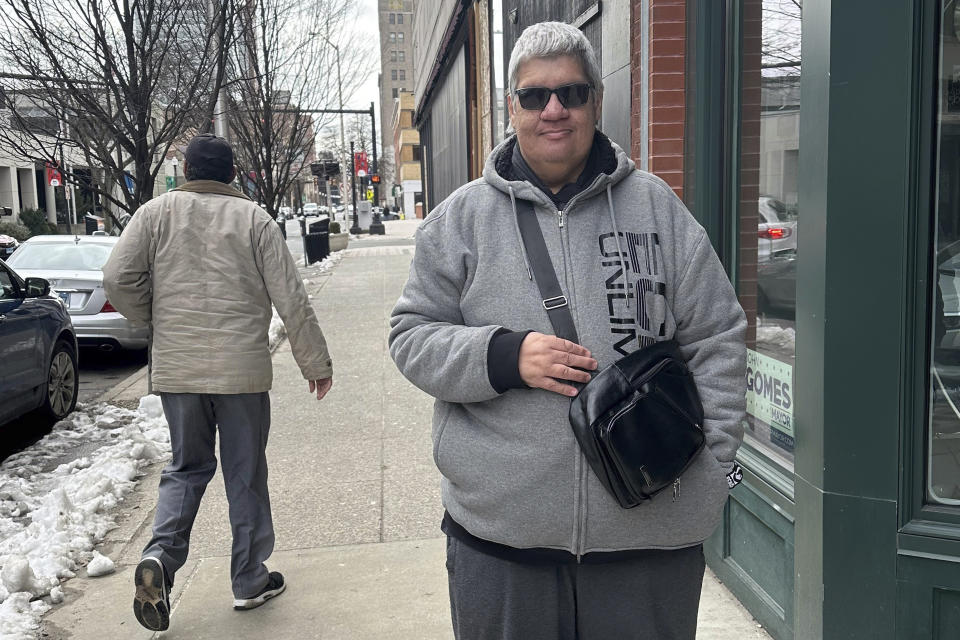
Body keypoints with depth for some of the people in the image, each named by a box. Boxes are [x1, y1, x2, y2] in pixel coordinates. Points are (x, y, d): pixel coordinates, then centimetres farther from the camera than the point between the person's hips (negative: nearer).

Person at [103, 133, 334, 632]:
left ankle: (161, 553, -2)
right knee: (245, 475, 10)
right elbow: (291, 300, -4)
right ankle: (250, 581, 20)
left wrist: (157, 320, 12)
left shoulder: (157, 212, 2)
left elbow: (118, 279, -6)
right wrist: (316, 363, 5)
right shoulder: (253, 218, -2)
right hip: (242, 368, -2)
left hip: (175, 368, 2)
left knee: (187, 466, 18)